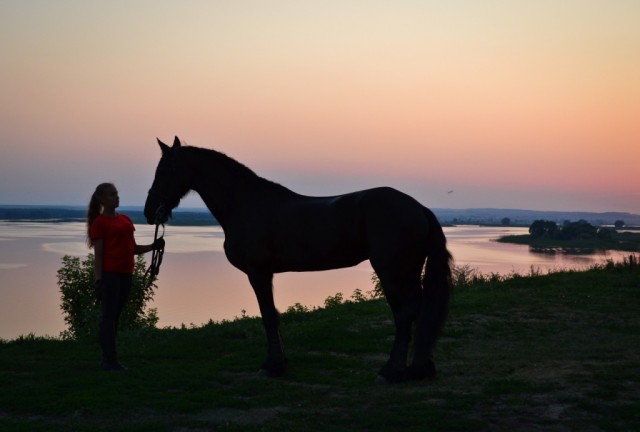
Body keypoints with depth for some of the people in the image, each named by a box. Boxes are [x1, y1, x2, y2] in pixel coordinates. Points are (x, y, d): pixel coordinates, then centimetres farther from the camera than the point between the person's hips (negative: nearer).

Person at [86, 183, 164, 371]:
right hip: (109, 274, -7)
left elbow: (134, 249, 19)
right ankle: (110, 360, -4)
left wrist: (153, 246, 4)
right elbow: (98, 254, -9)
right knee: (108, 316, -5)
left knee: (114, 316, 10)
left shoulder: (125, 219, 16)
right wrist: (99, 280, -15)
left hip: (125, 273, 7)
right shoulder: (99, 222, -5)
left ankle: (107, 359, 15)